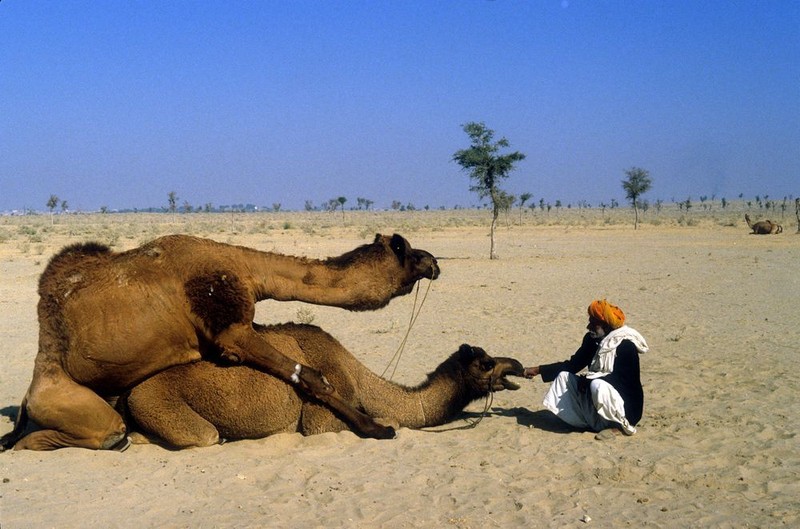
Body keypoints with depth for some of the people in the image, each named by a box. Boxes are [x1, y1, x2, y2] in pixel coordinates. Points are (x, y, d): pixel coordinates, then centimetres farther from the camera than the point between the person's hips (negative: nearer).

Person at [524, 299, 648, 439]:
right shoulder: (593, 340, 3)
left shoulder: (626, 346, -18)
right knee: (564, 376, 0)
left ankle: (621, 425, -12)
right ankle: (590, 421, -6)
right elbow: (572, 365, 9)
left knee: (597, 385, -35)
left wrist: (589, 378, -20)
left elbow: (618, 379, -24)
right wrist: (538, 370, 4)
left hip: (625, 406, -8)